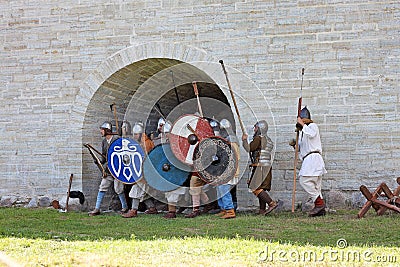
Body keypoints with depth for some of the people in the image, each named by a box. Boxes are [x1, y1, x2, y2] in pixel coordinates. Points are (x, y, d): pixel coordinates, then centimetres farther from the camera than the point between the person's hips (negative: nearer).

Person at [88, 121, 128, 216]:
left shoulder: (116, 139, -11)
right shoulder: (104, 141, 11)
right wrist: (100, 162, -3)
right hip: (108, 169, 7)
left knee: (118, 189, -3)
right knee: (102, 188, 1)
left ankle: (125, 207, 15)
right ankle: (97, 209, 2)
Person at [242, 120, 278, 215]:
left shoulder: (258, 138, -10)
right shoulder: (268, 140, 18)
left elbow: (249, 148, -13)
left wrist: (244, 140, 2)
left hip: (260, 166, -9)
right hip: (267, 167, 9)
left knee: (255, 188, -10)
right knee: (261, 188, 11)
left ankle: (272, 203, -17)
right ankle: (262, 210, 9)